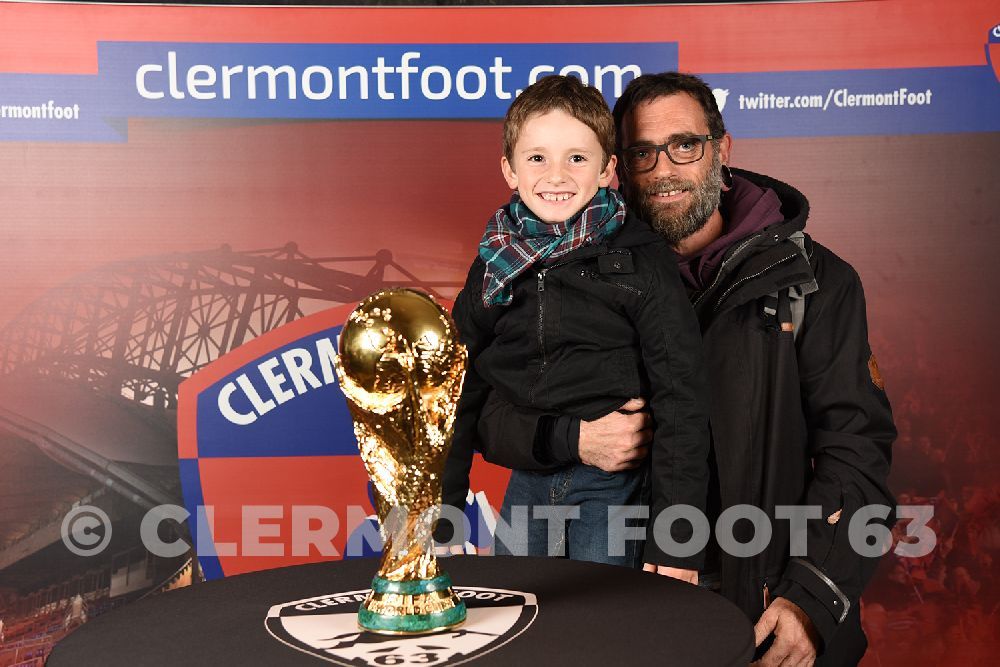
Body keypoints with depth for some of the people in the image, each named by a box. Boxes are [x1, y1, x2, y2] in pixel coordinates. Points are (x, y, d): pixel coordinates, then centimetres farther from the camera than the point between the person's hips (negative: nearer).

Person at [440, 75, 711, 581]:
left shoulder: (641, 261, -9)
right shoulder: (495, 265, 4)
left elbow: (682, 403, -9)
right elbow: (460, 396, 11)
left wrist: (676, 542, -12)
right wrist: (440, 520, 10)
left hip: (615, 487, -4)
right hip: (526, 486, 4)